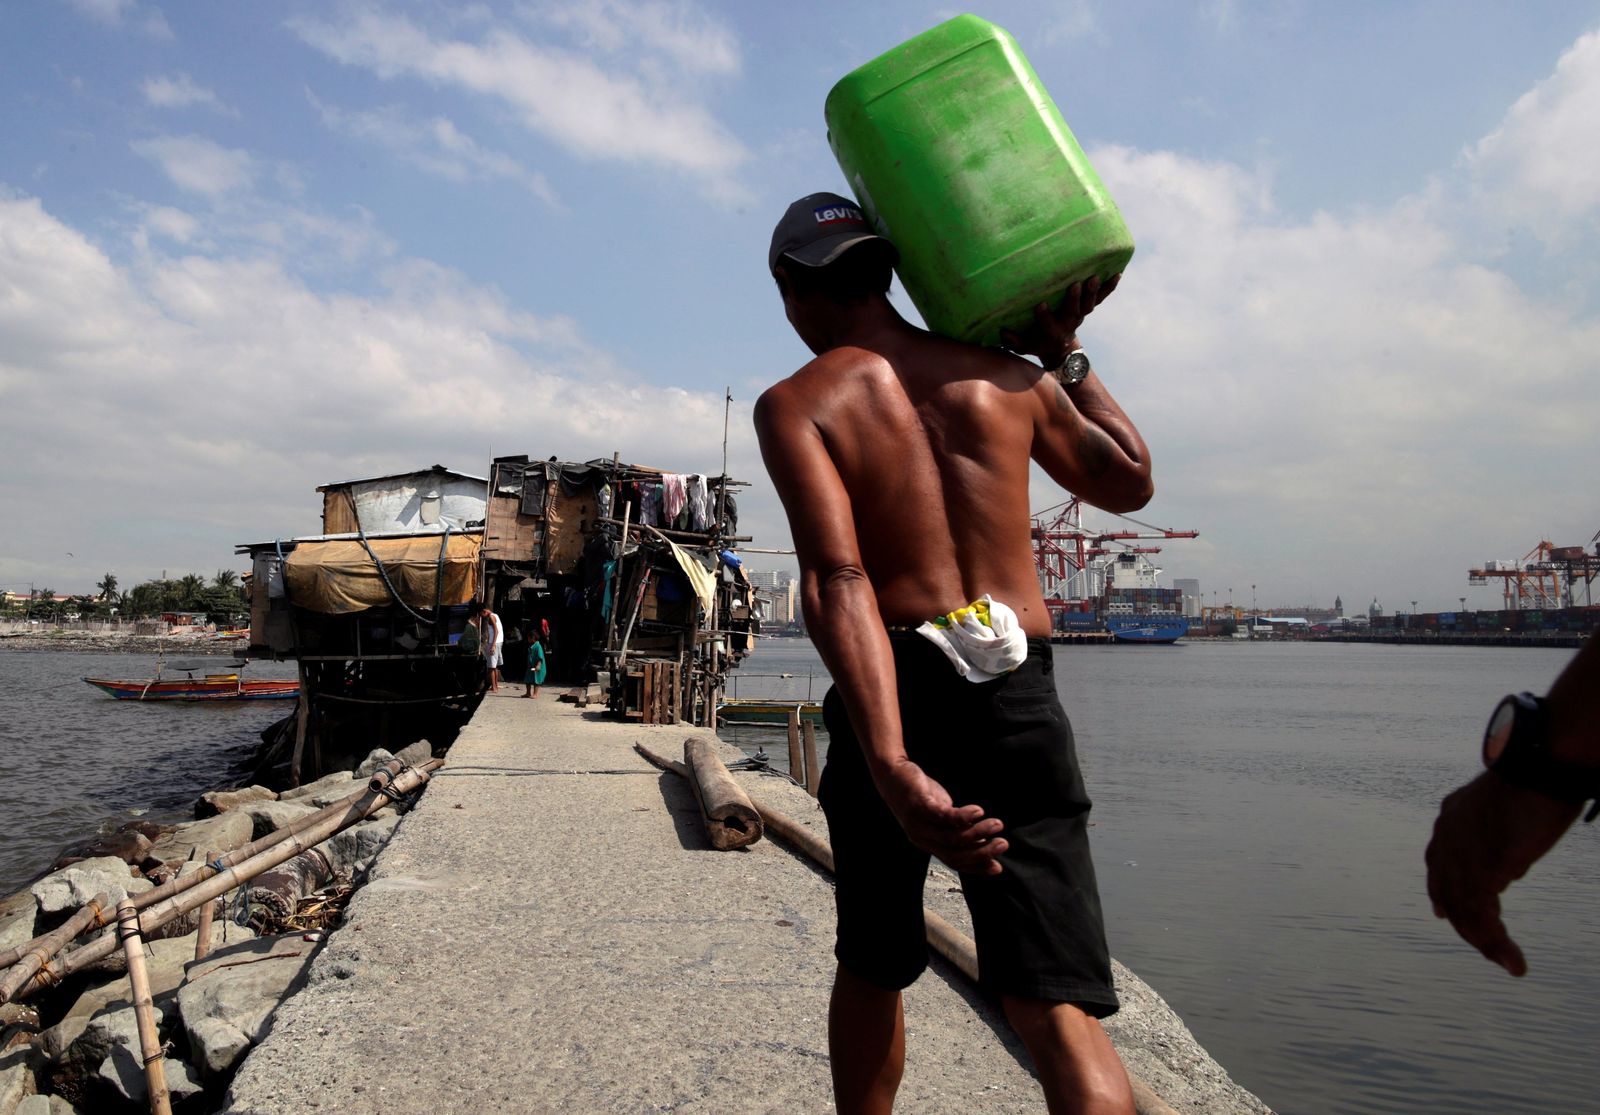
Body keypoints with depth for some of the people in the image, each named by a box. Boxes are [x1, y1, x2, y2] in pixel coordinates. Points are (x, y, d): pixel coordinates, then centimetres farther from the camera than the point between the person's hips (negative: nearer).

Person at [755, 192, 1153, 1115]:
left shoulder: (796, 404, -1)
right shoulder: (1009, 374, 10)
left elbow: (837, 579, -17)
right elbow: (1130, 483, 26)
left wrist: (892, 769, -26)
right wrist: (1066, 354, 30)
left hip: (890, 696, -1)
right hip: (1020, 694, 2)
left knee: (873, 970, 22)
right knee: (1055, 1005, -2)